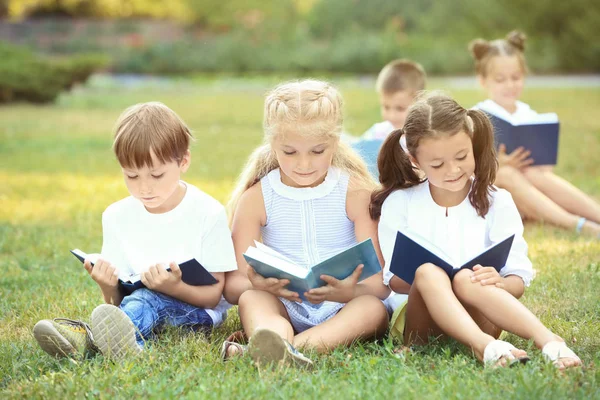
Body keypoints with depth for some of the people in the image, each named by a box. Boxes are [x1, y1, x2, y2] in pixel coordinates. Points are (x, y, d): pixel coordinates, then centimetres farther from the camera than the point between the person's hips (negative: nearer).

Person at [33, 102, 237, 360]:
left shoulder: (207, 213, -9)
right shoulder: (116, 217, 2)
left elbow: (213, 296, -9)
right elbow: (118, 300, 2)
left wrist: (175, 288, -30)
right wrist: (108, 289, -23)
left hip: (198, 311, -4)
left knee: (148, 299, -36)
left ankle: (90, 340, -62)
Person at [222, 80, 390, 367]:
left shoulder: (356, 192, 2)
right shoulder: (255, 198, 4)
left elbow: (381, 281, -4)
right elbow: (232, 284, -2)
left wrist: (348, 292, -30)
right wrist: (259, 285, -28)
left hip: (342, 309, 0)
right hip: (282, 309, 0)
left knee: (373, 309, -31)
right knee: (251, 299, -29)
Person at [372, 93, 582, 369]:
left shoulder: (496, 202, 3)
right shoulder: (398, 203, 4)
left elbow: (519, 281, 1)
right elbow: (391, 279, 3)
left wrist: (499, 284, -24)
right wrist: (431, 281, -20)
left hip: (476, 318, 0)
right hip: (420, 322, 0)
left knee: (465, 279, -33)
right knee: (428, 272, -32)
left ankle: (549, 341, -47)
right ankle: (485, 347, -54)